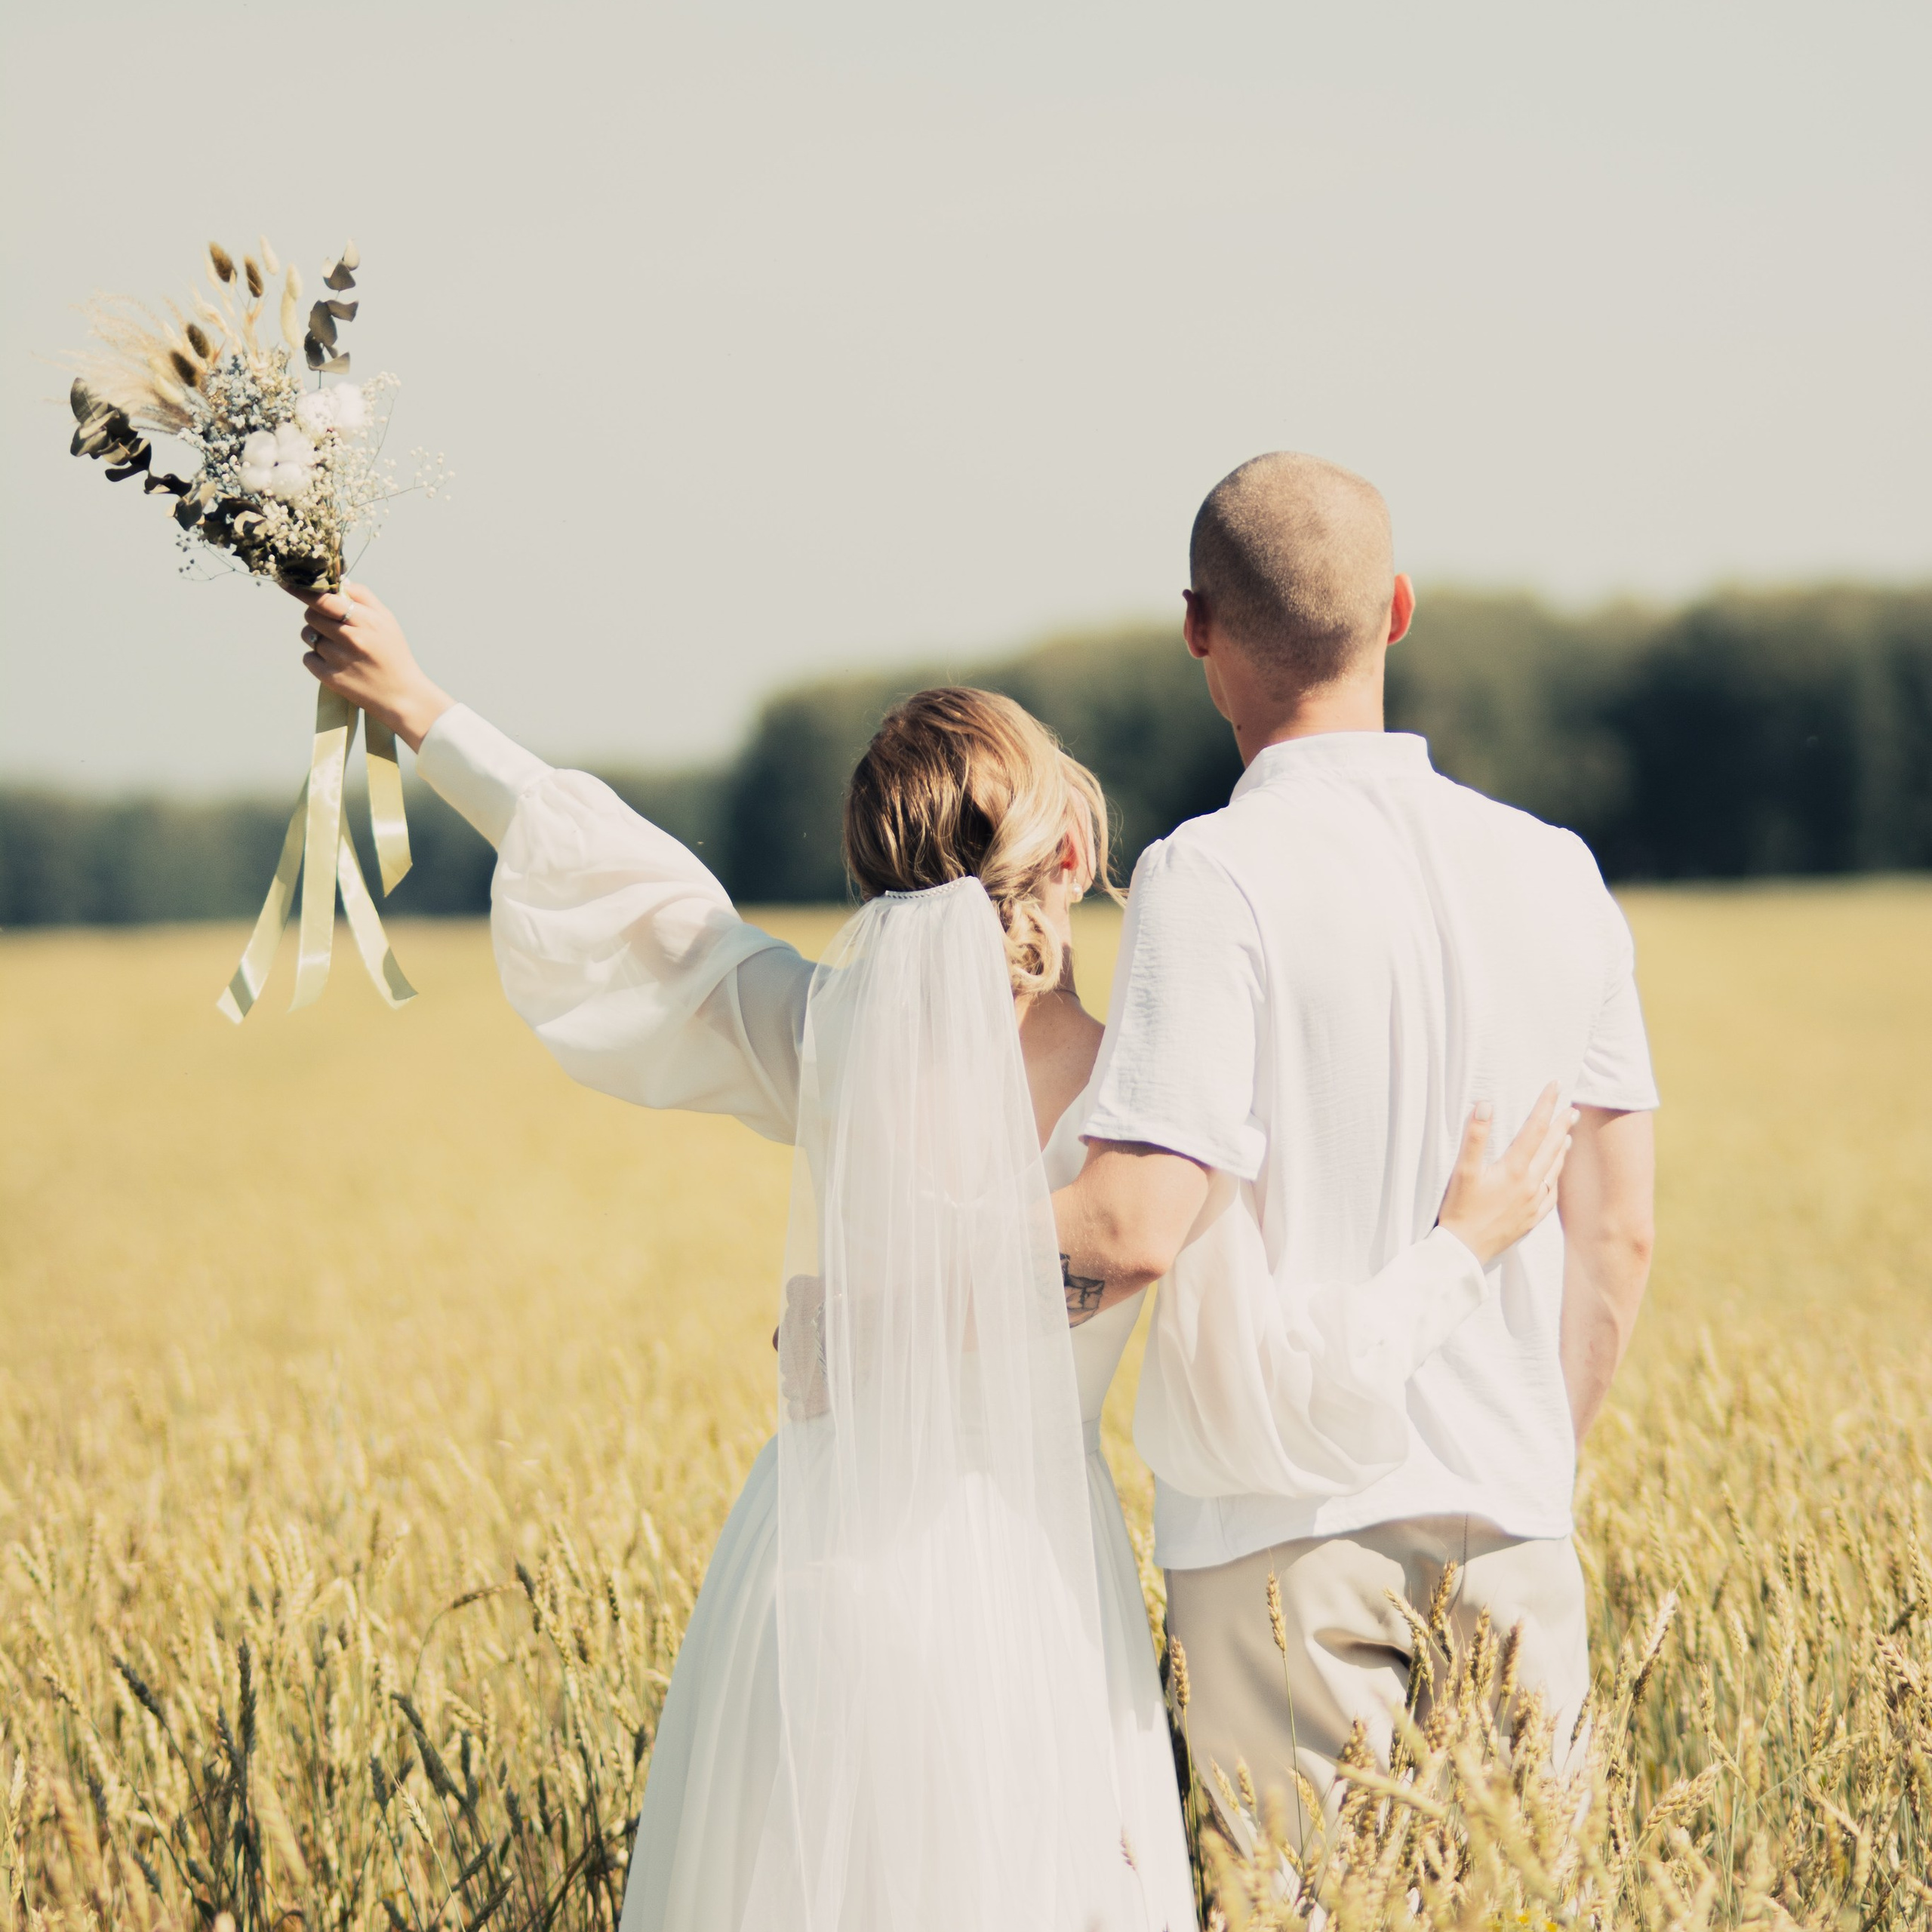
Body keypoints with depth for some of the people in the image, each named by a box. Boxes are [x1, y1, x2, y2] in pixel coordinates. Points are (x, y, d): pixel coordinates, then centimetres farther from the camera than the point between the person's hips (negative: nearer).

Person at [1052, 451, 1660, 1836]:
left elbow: (1132, 1228, -20)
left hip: (1286, 1525, -5)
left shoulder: (1216, 880, -12)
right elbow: (1618, 1237, 10)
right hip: (1508, 1513, 5)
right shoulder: (1555, 874, 5)